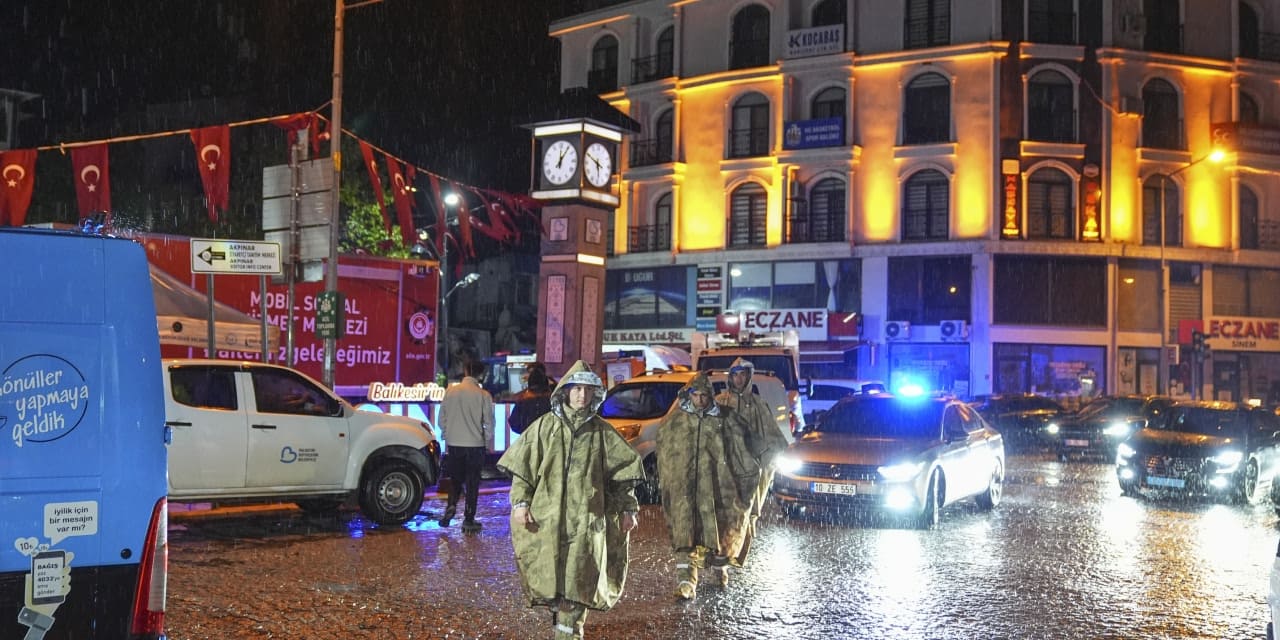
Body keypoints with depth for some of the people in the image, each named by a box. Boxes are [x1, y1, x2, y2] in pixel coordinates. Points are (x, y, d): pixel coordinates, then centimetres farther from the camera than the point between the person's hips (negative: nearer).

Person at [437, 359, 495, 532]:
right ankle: (468, 520, 9)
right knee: (472, 482, 7)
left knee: (455, 479, 19)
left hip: (454, 444, 2)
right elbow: (489, 422, -5)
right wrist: (487, 443, 9)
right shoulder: (483, 395, -10)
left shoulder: (450, 391, -2)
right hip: (475, 445, -2)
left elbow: (442, 418, 4)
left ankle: (451, 505, -2)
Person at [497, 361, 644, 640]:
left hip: (586, 519, 0)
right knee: (549, 574, 3)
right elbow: (522, 466, 3)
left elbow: (621, 472, 9)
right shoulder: (545, 426, 4)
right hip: (547, 515, 0)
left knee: (579, 578, -2)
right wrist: (520, 502, -6)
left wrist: (627, 509, 6)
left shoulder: (601, 431, 6)